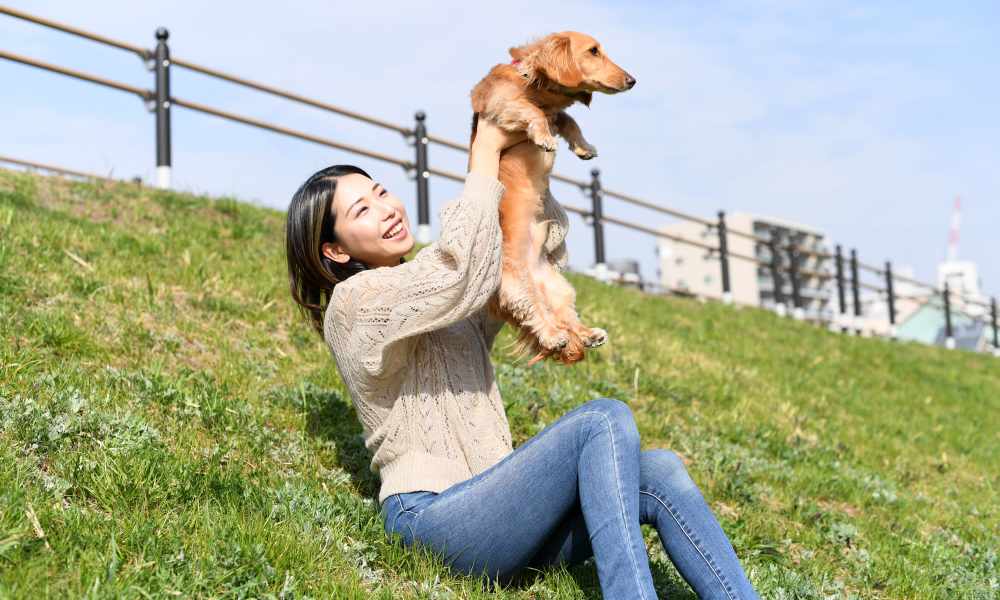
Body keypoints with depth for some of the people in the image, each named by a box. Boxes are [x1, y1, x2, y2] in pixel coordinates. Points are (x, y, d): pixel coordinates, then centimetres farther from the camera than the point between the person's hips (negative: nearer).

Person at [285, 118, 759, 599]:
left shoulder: (442, 300, 22)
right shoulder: (355, 302, -3)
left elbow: (545, 257, 24)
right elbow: (463, 266, -18)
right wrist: (486, 153, -8)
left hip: (493, 512, 8)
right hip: (433, 519, -8)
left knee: (658, 473, -15)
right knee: (605, 420, -25)